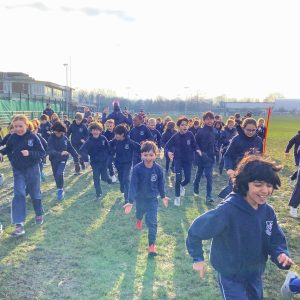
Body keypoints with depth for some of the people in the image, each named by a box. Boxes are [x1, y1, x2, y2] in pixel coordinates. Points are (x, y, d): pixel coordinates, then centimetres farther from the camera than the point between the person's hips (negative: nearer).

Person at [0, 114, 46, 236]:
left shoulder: (33, 137, -14)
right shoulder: (12, 137, -6)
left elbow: (42, 153, -13)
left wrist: (30, 153, -28)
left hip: (32, 169, -1)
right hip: (18, 171, 2)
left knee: (35, 194, 14)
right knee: (19, 195, -8)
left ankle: (39, 214, 38)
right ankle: (19, 224, -7)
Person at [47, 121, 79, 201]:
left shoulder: (65, 138, -6)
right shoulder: (51, 139, -14)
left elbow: (70, 148, 3)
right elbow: (50, 151, -26)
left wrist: (76, 156, -1)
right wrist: (60, 153, -42)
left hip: (63, 159, 0)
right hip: (54, 160, 1)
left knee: (60, 174, -22)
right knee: (56, 176, 12)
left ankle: (60, 189, -2)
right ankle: (59, 190, 37)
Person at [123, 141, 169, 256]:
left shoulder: (158, 169, -19)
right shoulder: (137, 169, -24)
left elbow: (161, 183, -4)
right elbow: (133, 185, -24)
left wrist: (163, 196, 9)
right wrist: (130, 202, -29)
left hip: (152, 199, -1)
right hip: (140, 197, 1)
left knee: (152, 222, -6)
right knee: (140, 211, 31)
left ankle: (152, 245, 6)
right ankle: (139, 220, 68)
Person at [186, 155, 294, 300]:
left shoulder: (268, 211, -12)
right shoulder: (227, 211, -31)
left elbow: (276, 241, -3)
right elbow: (195, 231, -21)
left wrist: (281, 255, -24)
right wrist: (198, 259, -14)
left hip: (255, 275, 7)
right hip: (231, 277, -6)